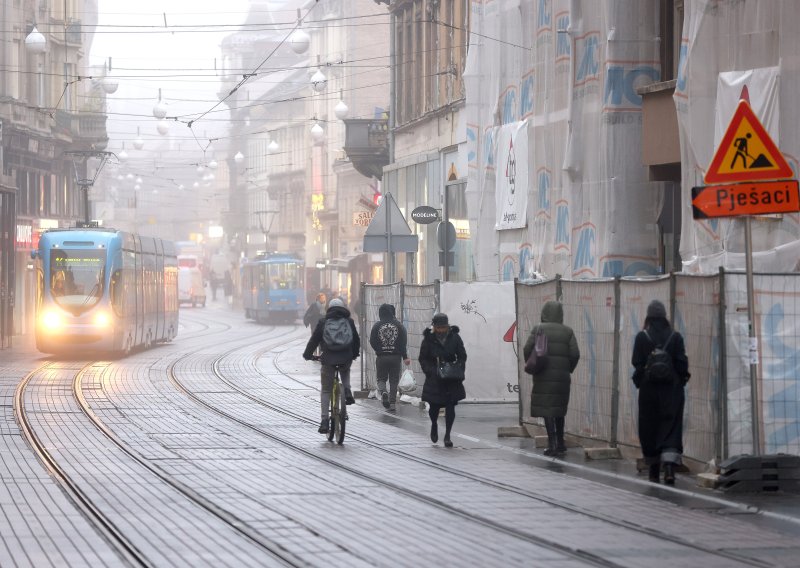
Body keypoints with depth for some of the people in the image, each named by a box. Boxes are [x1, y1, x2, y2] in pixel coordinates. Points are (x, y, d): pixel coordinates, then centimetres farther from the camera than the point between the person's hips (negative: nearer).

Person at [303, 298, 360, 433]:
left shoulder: (323, 322, 2)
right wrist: (355, 354, 34)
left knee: (326, 391, 9)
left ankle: (325, 421, 3)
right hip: (346, 359, 2)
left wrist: (307, 354, 21)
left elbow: (314, 340, 6)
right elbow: (356, 340, 16)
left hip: (328, 360, -2)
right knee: (345, 372, 38)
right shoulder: (349, 321, 7)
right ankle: (347, 392, 11)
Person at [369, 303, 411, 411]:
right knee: (394, 380, 8)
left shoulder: (377, 325, -3)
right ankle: (392, 403, 5)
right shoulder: (399, 325, 0)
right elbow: (404, 342, -4)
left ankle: (383, 392, -20)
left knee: (381, 378, 10)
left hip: (381, 357, -1)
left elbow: (372, 341, -3)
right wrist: (405, 357, -2)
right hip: (395, 357, 1)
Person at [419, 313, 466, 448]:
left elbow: (462, 356, 6)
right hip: (434, 379, -1)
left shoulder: (454, 338, -2)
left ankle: (447, 436, 2)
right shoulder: (428, 339, -5)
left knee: (450, 406, -5)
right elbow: (423, 359, 0)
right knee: (434, 406, 4)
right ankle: (434, 425, 38)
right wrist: (431, 371, -15)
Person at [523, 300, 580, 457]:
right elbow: (575, 354, -3)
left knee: (547, 410, -3)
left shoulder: (538, 329, -3)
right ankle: (560, 443, 22)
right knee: (559, 409, 16)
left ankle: (552, 443, -11)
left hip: (543, 376, -3)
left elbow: (527, 350, -10)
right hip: (562, 376, 3)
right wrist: (568, 370, 12)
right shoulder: (568, 331, 3)